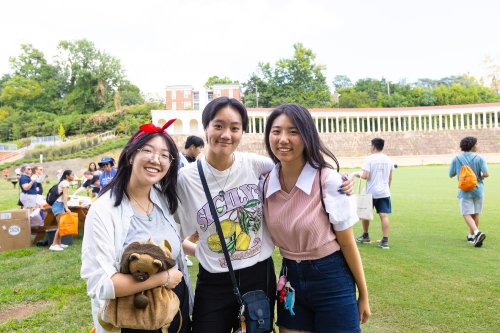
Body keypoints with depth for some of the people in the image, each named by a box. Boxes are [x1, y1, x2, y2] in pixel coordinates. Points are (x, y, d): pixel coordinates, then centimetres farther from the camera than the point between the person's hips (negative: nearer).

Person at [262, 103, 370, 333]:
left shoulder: (328, 180, -18)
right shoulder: (265, 183, -6)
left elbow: (347, 243, -10)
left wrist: (363, 295, -1)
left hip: (331, 280, -4)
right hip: (290, 279, 4)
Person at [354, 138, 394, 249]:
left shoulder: (369, 159, -10)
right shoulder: (388, 160, 7)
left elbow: (365, 176, -17)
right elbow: (390, 178, 12)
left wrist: (357, 174, 2)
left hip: (371, 192, -4)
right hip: (384, 192, 4)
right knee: (384, 215, 0)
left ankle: (365, 236, 29)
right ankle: (385, 241, -4)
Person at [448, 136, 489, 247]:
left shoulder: (457, 158, -3)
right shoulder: (479, 158, -6)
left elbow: (451, 174, 4)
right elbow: (486, 174, -15)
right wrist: (481, 176, 7)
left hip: (465, 191, -1)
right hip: (478, 190, 1)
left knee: (467, 215, -3)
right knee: (475, 214, 16)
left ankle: (477, 233, -26)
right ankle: (471, 236, 28)